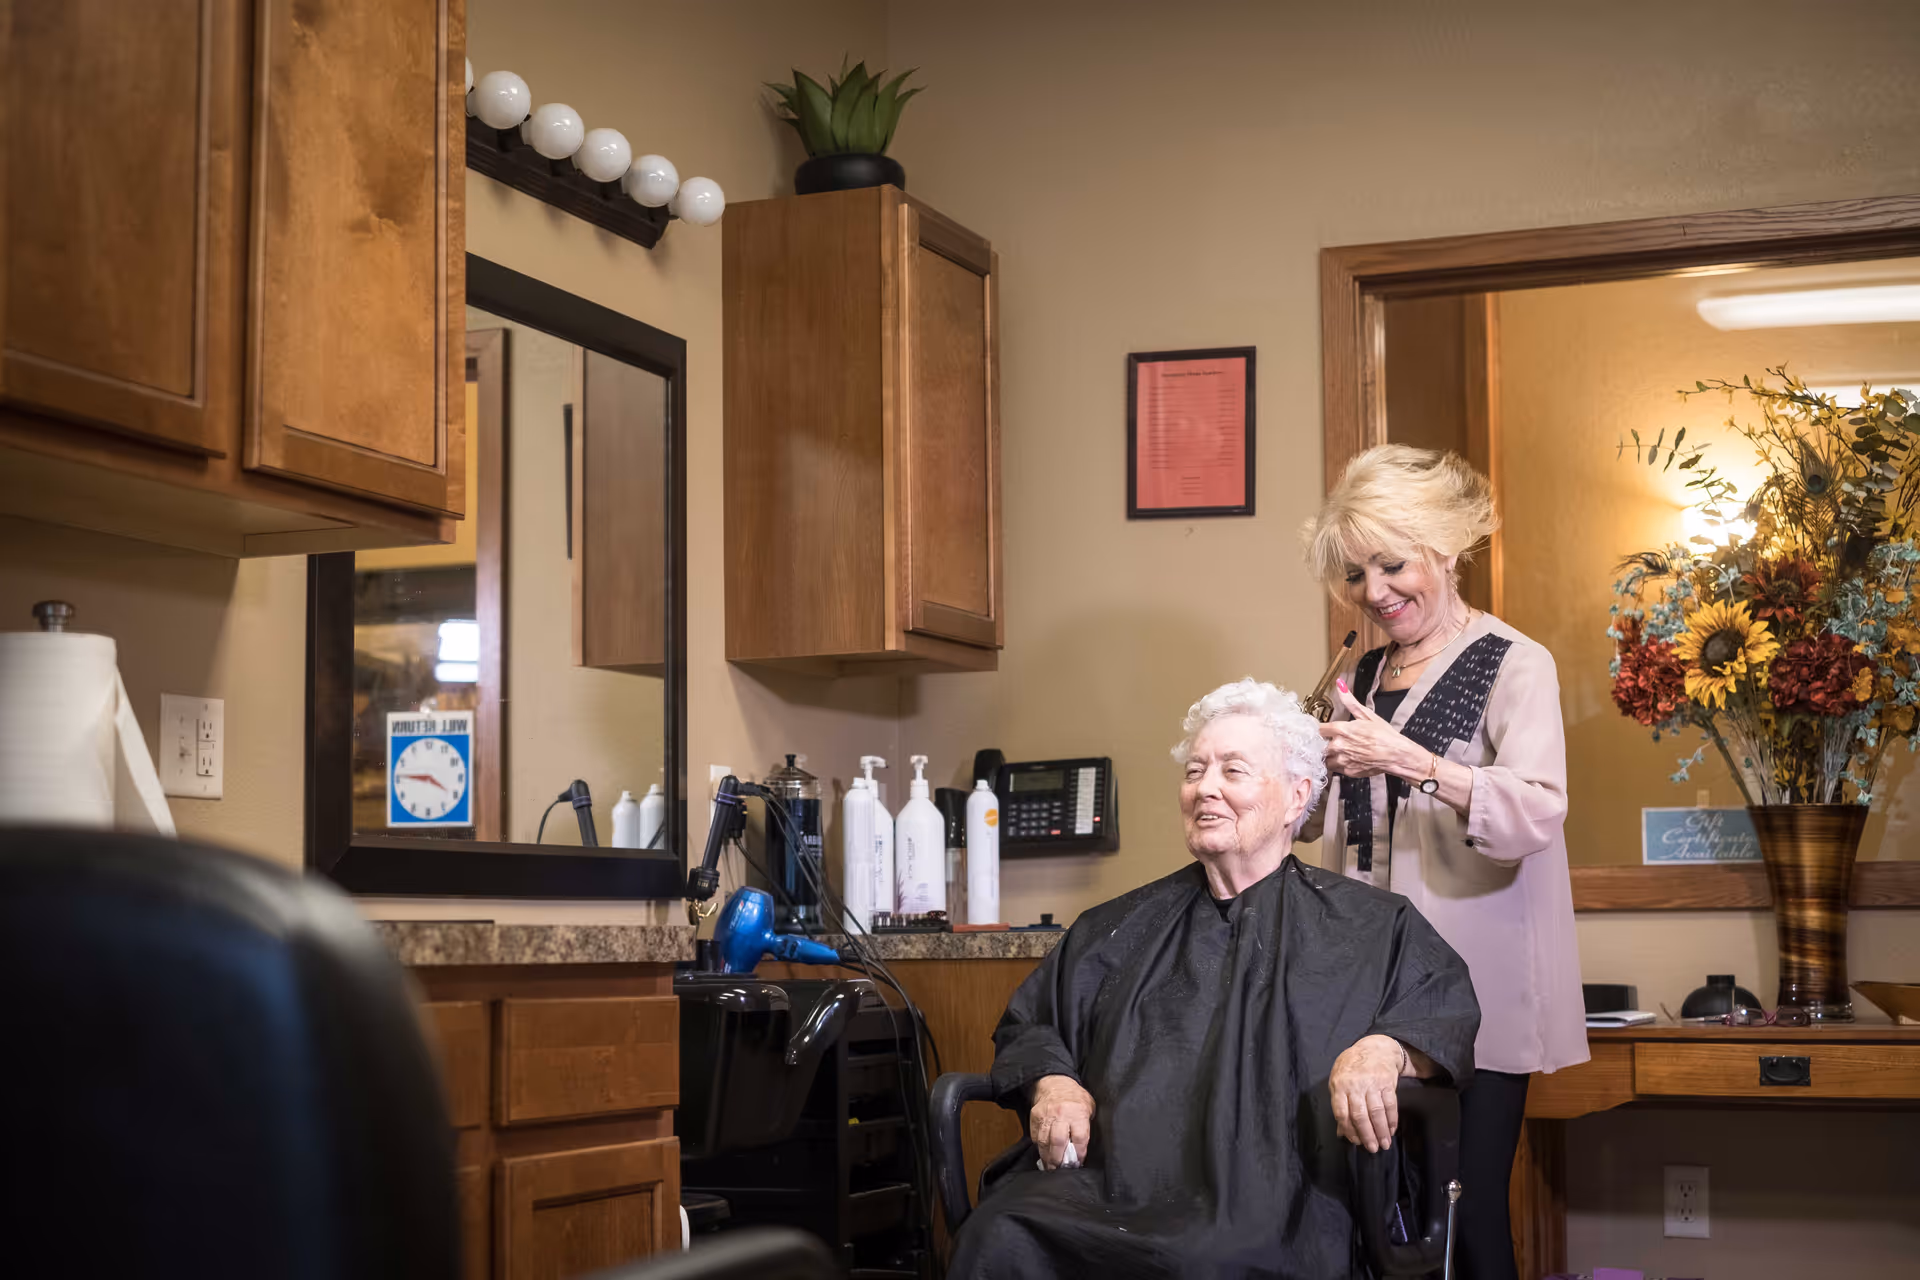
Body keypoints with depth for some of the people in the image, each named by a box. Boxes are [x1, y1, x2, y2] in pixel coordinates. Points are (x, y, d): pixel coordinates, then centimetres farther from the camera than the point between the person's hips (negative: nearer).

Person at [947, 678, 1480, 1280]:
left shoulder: (1364, 926, 17)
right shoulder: (1121, 929, 28)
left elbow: (1446, 1008, 6)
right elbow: (1029, 1022, 30)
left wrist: (1385, 1049, -16)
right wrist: (1052, 1083, 6)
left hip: (1267, 1195, -3)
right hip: (1103, 1179, 4)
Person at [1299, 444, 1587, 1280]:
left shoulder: (1512, 666, -3)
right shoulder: (1367, 673, 16)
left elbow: (1535, 817, -19)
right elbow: (1327, 818, 25)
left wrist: (1411, 762, -28)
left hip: (1473, 994, -5)